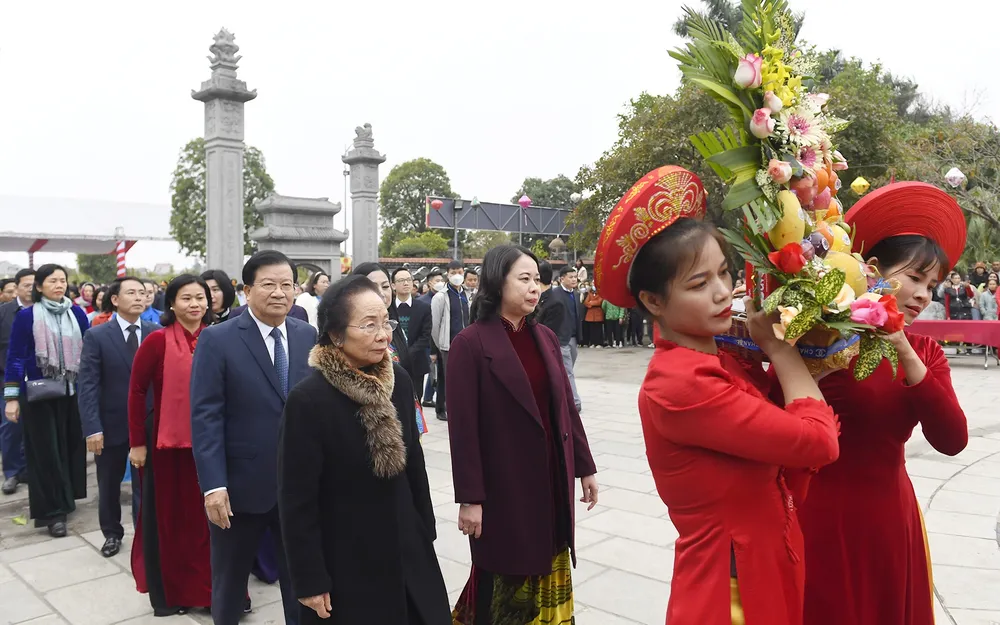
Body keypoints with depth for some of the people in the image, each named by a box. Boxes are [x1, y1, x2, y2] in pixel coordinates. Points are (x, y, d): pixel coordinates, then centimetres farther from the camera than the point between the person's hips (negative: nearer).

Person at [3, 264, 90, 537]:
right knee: (46, 451, 2)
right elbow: (15, 358, -5)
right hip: (40, 394, -3)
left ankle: (66, 498, 27)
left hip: (73, 391, 3)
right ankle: (52, 511, 11)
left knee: (71, 446, 9)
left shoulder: (77, 313, 3)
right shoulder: (26, 316, -6)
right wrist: (11, 398, -8)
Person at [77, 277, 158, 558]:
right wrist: (92, 428, -16)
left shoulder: (158, 333, -2)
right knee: (109, 485, 17)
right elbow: (87, 385, -9)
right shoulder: (96, 336, -6)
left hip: (149, 422, 0)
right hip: (111, 424, 0)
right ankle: (112, 534, 38)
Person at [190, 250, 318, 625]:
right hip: (241, 484, -2)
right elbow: (205, 416, -12)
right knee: (230, 579, 20)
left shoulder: (309, 337, 2)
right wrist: (213, 485, -17)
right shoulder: (217, 340, -9)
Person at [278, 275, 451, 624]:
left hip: (407, 550, 5)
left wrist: (426, 531, 11)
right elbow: (297, 500, -15)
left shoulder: (400, 381, -5)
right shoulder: (308, 400, -20)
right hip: (344, 562, -5)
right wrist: (310, 581, -12)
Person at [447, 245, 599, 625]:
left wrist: (584, 468, 12)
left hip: (552, 478, 6)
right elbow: (463, 427, -14)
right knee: (504, 579, 10)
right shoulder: (470, 344, -13)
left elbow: (566, 408, 10)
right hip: (503, 485, -5)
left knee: (548, 574, 16)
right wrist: (470, 497, -14)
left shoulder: (546, 337, 5)